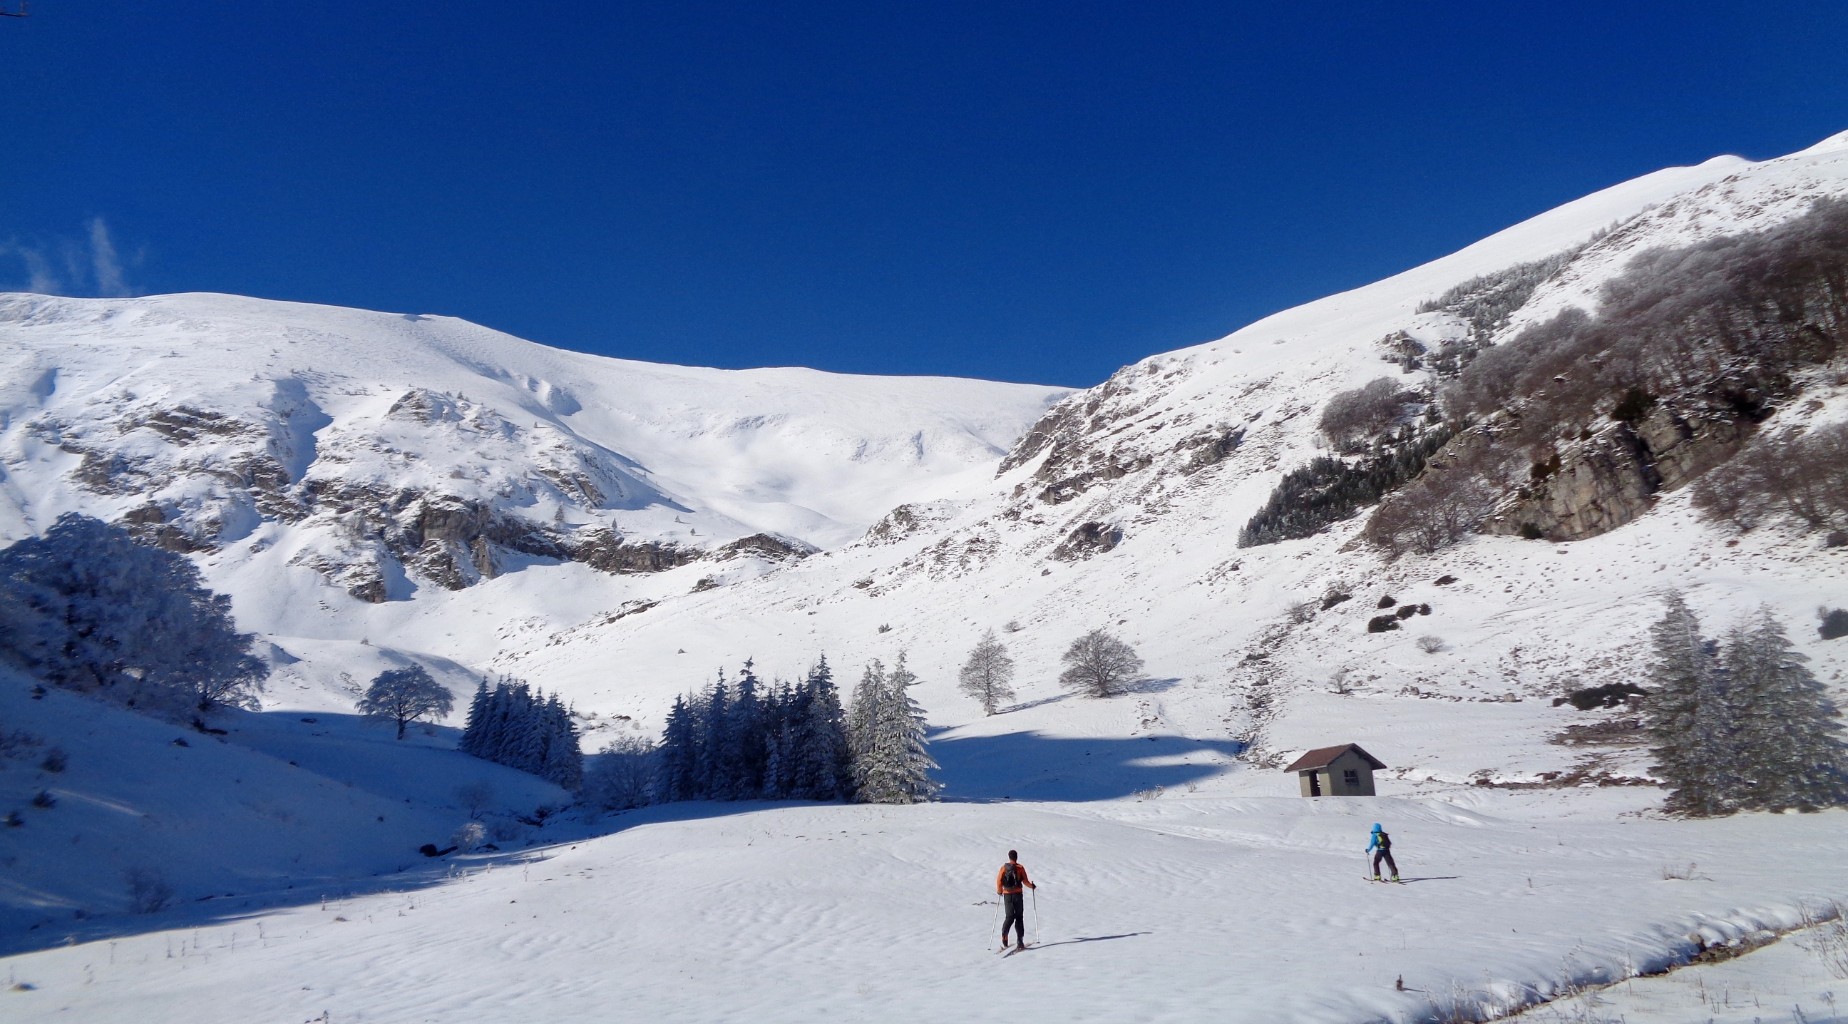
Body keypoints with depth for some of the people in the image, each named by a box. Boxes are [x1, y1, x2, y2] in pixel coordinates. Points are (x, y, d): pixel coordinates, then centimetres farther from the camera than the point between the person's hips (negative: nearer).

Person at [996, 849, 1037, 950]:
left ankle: (1004, 935, -20)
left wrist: (999, 891, 12)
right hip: (1017, 894, -2)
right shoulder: (1020, 868, -2)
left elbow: (999, 880, -4)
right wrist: (1032, 886, 14)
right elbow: (1025, 881, -6)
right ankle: (1020, 942, 0)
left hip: (1007, 895, 2)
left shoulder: (1004, 868, 3)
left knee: (1009, 917, 8)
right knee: (1019, 917, 7)